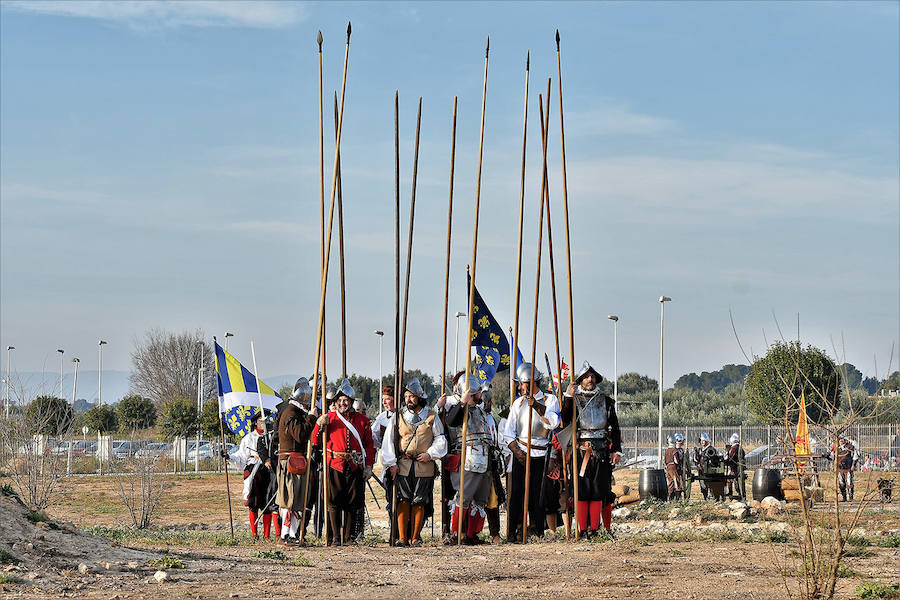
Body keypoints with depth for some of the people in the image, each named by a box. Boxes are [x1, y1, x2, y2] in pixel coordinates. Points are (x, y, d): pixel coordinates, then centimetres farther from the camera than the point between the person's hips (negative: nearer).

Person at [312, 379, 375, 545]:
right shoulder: (328, 418, 7)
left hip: (356, 467, 2)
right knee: (334, 502, -2)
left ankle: (348, 535, 15)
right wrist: (320, 425, -11)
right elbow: (316, 441, 6)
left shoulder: (361, 420, 11)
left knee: (352, 503, 5)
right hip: (334, 466, -2)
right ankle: (335, 536, 4)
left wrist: (369, 466, 5)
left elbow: (369, 444, 13)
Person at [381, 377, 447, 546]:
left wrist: (430, 454, -5)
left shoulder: (431, 417, 6)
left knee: (419, 502, 0)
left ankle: (415, 537, 8)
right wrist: (391, 463, 0)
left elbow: (441, 440, 11)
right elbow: (388, 440, 8)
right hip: (403, 466, 1)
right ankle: (402, 537, -7)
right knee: (403, 501, -7)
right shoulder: (398, 416, 8)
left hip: (424, 466, -1)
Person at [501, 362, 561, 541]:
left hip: (542, 457, -2)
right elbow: (508, 433, 11)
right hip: (521, 455, 2)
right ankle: (518, 532, -4)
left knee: (542, 496, -4)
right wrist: (517, 452, -3)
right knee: (518, 494, -6)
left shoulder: (550, 400, 4)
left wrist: (537, 406, -23)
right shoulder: (518, 403, 13)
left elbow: (553, 423, -14)